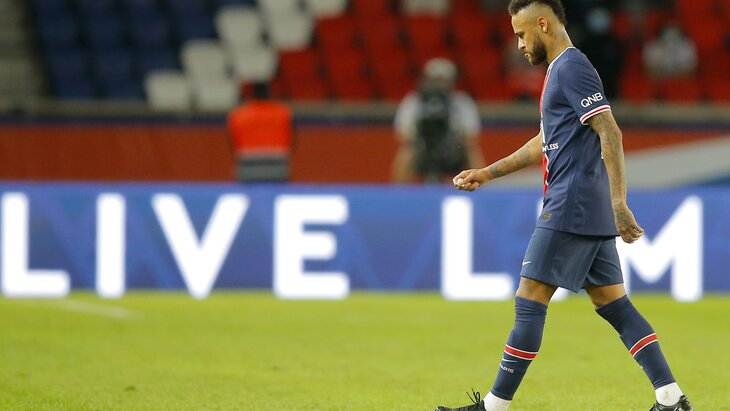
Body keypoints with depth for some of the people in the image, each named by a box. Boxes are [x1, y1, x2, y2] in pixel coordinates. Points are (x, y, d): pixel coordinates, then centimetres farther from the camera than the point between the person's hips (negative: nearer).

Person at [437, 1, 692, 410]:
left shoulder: (571, 66, -11)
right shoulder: (563, 69, 20)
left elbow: (610, 134, -19)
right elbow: (546, 142, 31)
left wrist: (619, 202, -26)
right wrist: (488, 173, 32)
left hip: (571, 208, -10)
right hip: (592, 215, 10)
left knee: (529, 302, -6)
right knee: (615, 305, 7)